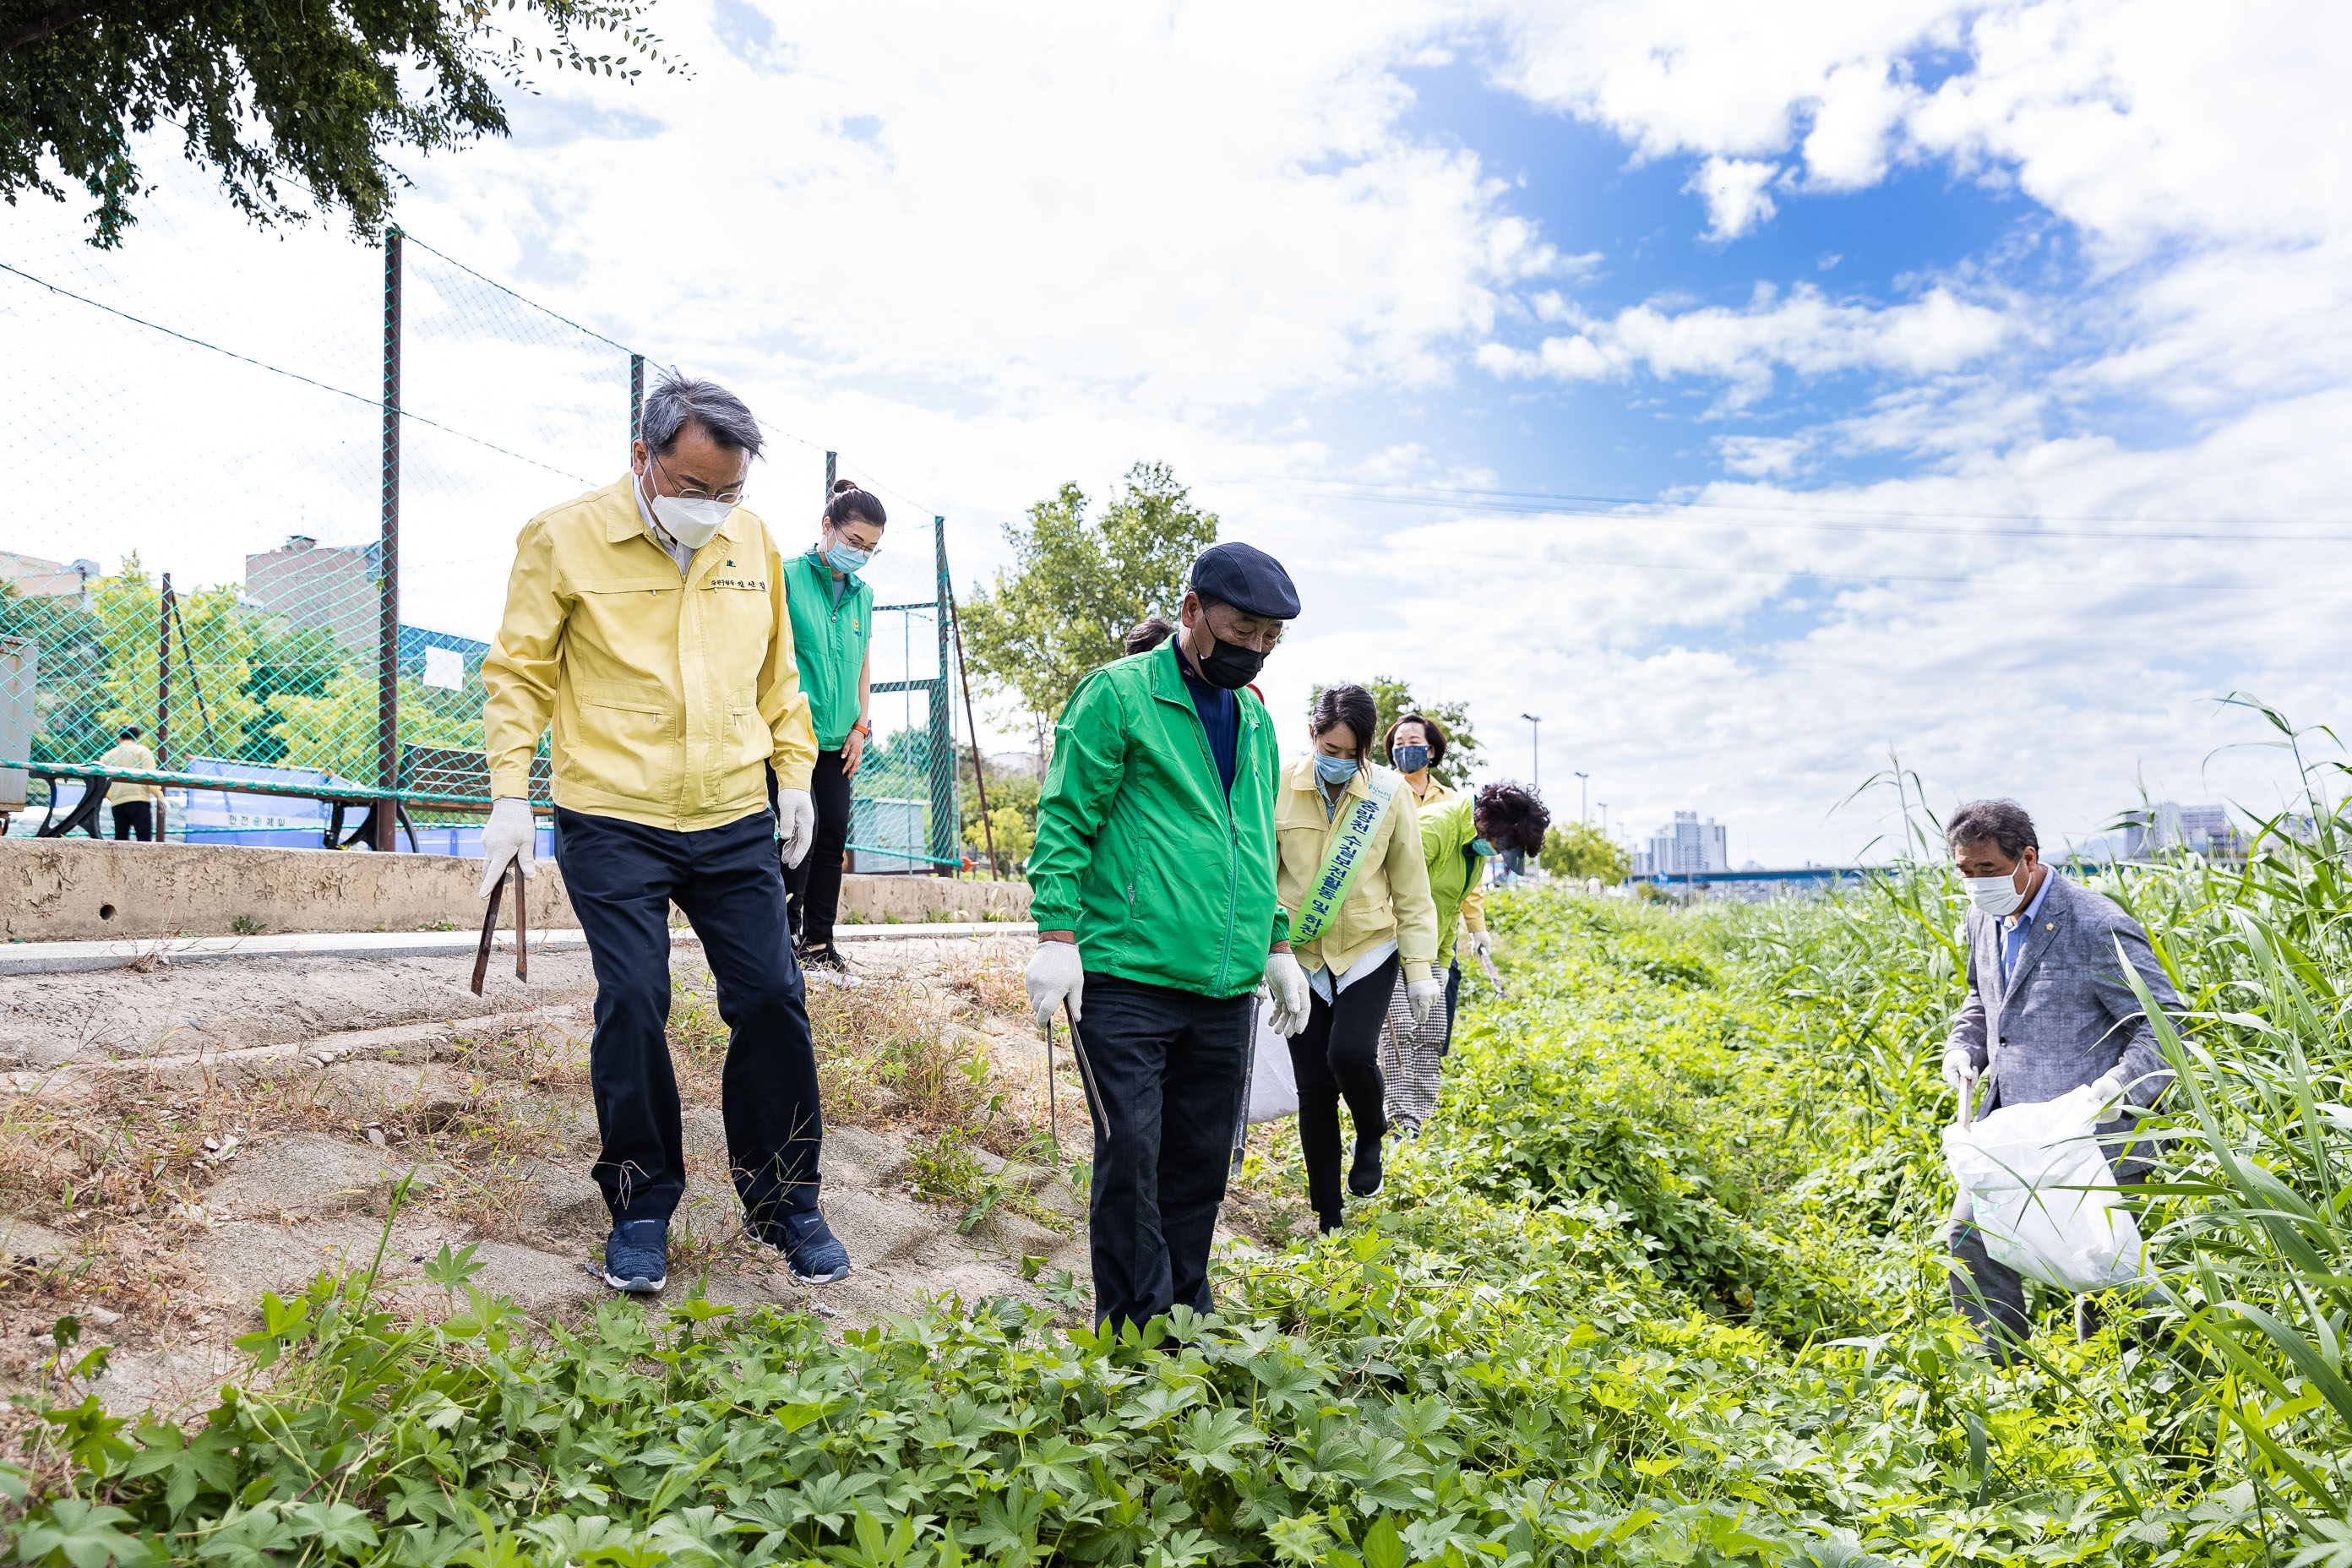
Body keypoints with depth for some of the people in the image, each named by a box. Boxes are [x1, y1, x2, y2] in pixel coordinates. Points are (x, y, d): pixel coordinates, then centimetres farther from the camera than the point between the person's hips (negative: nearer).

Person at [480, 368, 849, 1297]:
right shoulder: (565, 538, -5)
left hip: (737, 822, 3)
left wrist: (795, 772, 13)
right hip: (612, 824, -3)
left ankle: (782, 1203, 18)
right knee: (631, 1008, -4)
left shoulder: (753, 541, 7)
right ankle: (640, 1208, 16)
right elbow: (517, 673, -1)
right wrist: (509, 796, -8)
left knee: (772, 1001, 2)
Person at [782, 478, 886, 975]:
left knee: (834, 836, 4)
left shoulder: (863, 594, 13)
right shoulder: (788, 576, -5)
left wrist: (861, 726, 10)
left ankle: (820, 943, 13)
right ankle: (785, 937, 0)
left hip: (838, 739, 6)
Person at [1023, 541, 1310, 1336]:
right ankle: (1135, 1333, 8)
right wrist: (1058, 936, -13)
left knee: (1200, 1164, 12)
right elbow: (1065, 820, -6)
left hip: (1226, 990, 6)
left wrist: (1278, 946, 22)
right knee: (1131, 1156, -5)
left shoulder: (1255, 719, 18)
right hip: (1129, 979, -6)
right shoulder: (1117, 694, -3)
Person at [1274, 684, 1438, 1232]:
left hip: (1369, 950, -1)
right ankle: (1328, 1220, 17)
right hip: (1302, 957, 1)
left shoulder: (1390, 794, -4)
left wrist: (1420, 970, 1)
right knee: (1314, 1088, 1)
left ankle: (1372, 1135, 12)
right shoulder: (1280, 789, -6)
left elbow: (1410, 888, 3)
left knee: (1349, 1053, -23)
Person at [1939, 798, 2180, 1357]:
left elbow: (2165, 1023, -15)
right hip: (2008, 1123, 7)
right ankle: (2002, 1370, 22)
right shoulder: (1985, 918, 6)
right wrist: (1963, 1047, 4)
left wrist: (2119, 1085, -31)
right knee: (1970, 1238, 6)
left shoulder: (2098, 928, -18)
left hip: (2087, 1133, -7)